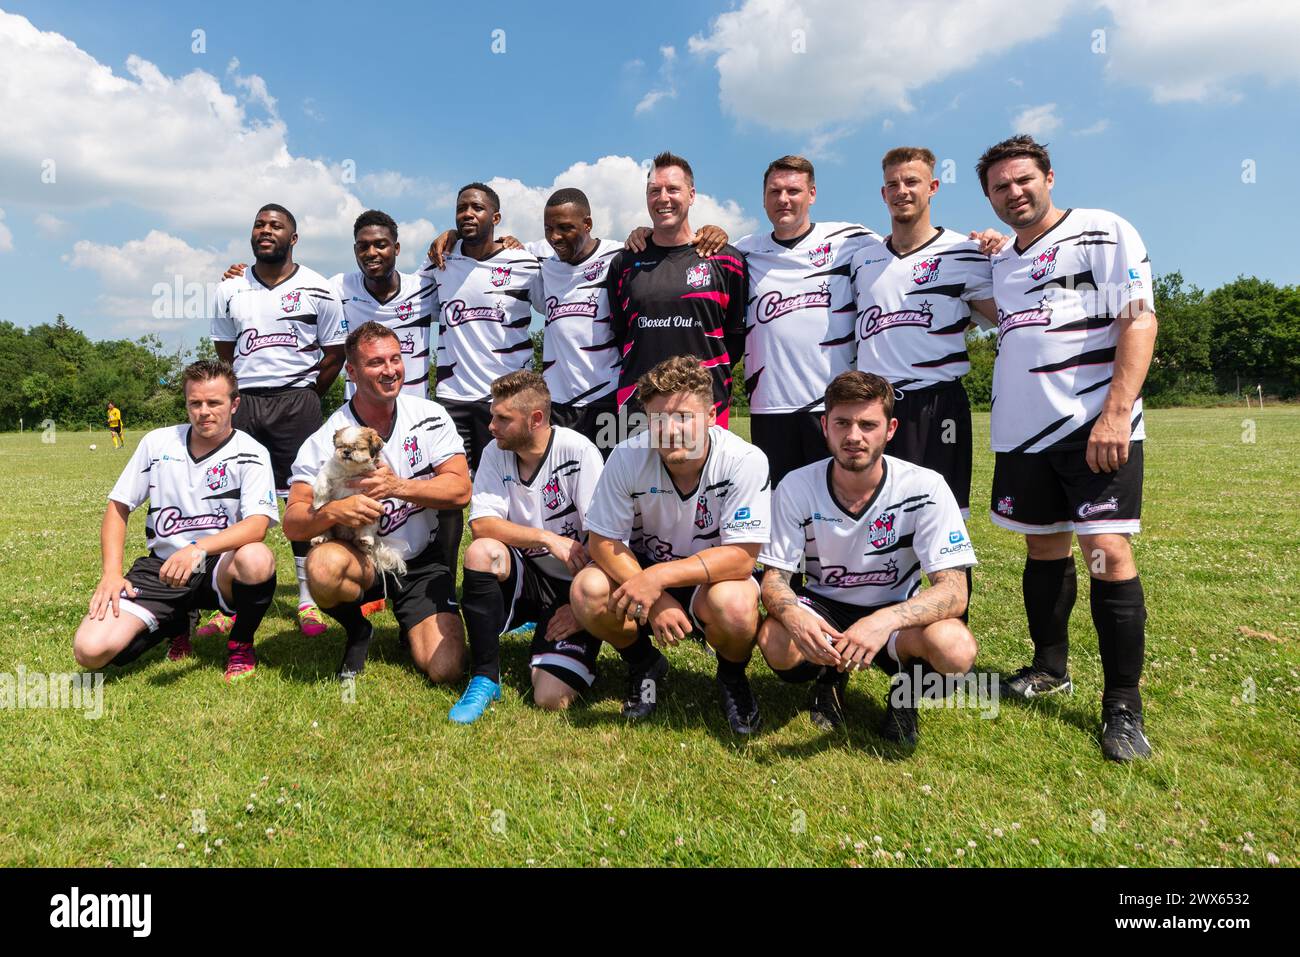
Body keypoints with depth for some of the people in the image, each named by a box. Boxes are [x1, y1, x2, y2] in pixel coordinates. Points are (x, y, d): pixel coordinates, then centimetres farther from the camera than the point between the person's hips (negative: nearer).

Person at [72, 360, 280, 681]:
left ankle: (241, 643, -7)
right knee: (90, 650, -16)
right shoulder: (157, 443, 4)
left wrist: (199, 548, -36)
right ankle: (176, 624, 17)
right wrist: (111, 572, -2)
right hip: (162, 566, 3)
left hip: (219, 567, -3)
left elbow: (257, 525, -20)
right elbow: (118, 507, 10)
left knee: (256, 560, -39)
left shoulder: (251, 454, -7)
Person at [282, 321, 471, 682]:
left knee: (446, 669, -15)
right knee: (324, 565, -37)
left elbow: (460, 490, -11)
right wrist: (334, 511, -36)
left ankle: (411, 626, 22)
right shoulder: (325, 440, -10)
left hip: (422, 560, 1)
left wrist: (399, 486, -25)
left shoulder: (430, 417, -5)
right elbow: (292, 523, -14)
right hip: (360, 558, -1)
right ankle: (357, 631, -2)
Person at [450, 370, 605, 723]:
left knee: (552, 698, -19)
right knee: (481, 552, -29)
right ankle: (485, 678, -13)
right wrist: (548, 538, -23)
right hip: (527, 578, 4)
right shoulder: (496, 454, -2)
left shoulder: (578, 451, -16)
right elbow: (481, 524, -13)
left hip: (574, 586, -4)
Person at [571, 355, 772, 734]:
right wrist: (655, 599, -26)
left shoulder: (745, 461, -24)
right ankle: (644, 664, 6)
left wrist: (658, 577, -34)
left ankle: (732, 676, 2)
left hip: (713, 574, -2)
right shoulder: (627, 457, -19)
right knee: (588, 591, -27)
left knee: (735, 605, -37)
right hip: (644, 565, 2)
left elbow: (741, 557, -25)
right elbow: (602, 541, -13)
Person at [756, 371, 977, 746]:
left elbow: (953, 591, -23)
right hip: (823, 607, 1)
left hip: (897, 612, -1)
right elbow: (774, 578, -14)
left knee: (956, 647, -33)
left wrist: (886, 620, -43)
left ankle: (906, 687, 4)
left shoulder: (925, 488, -19)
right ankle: (829, 675, 6)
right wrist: (793, 616, -40)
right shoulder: (796, 488, -15)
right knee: (775, 642, -32)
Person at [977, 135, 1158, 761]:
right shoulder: (999, 263, 17)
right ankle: (1050, 669, 29)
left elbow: (1139, 321, -12)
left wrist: (1115, 413, -20)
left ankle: (1123, 706, 1)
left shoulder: (1105, 233, -1)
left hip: (1096, 426, -6)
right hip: (1022, 432, 6)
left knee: (1106, 551, -11)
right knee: (1043, 547, 13)